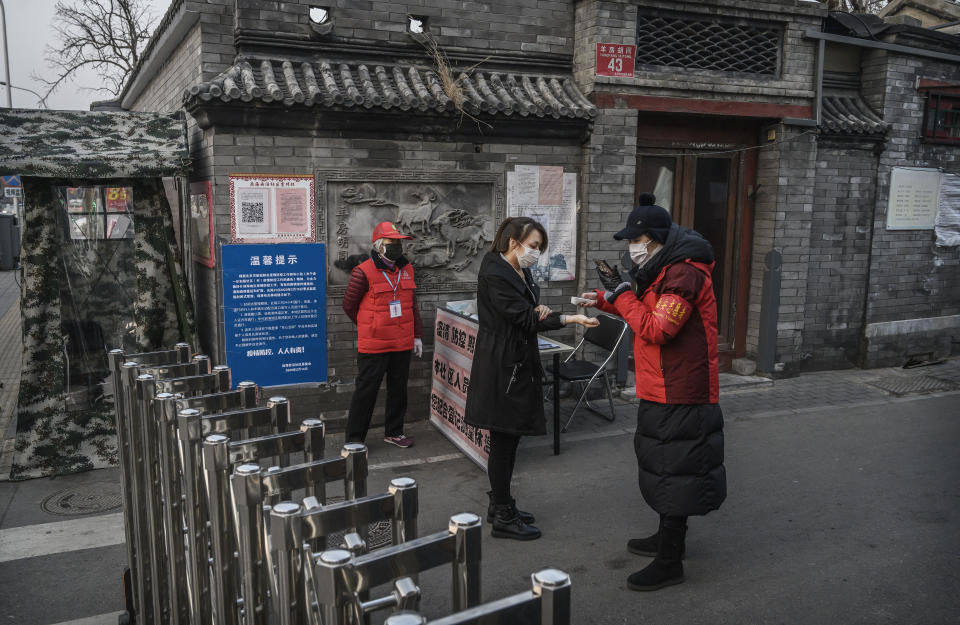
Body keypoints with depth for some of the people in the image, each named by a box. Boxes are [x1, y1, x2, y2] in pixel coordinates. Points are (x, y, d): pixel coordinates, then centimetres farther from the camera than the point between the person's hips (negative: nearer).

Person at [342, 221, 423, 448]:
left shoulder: (406, 269, 9)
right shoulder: (364, 272, -12)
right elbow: (349, 305, -3)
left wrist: (417, 335, 14)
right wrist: (369, 327, 8)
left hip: (402, 344, 6)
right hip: (373, 345, -6)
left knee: (398, 389, 15)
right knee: (366, 390, 0)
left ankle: (394, 432, 31)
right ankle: (354, 439, 11)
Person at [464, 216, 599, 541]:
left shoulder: (521, 272, 13)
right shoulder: (495, 274, -16)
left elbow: (530, 314, 19)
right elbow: (523, 318, -21)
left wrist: (538, 310, -6)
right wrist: (571, 319, -26)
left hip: (519, 364, 9)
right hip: (501, 366, -9)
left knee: (509, 439, 15)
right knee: (503, 441, -2)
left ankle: (499, 504, 27)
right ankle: (503, 518, 8)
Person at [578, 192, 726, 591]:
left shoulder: (685, 273, -20)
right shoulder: (666, 269, 14)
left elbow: (657, 330, -27)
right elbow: (649, 314, 23)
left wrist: (622, 294, -17)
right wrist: (607, 300, 12)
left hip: (679, 395, -11)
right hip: (665, 390, 11)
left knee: (673, 471, -3)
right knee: (665, 465, 21)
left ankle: (669, 562, 6)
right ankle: (669, 538, 37)